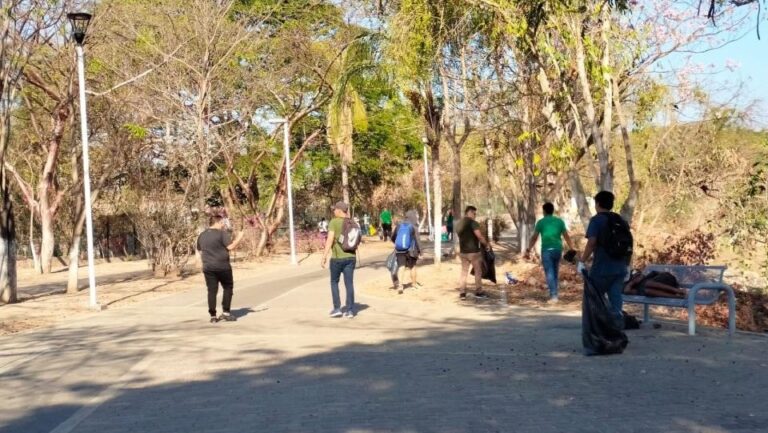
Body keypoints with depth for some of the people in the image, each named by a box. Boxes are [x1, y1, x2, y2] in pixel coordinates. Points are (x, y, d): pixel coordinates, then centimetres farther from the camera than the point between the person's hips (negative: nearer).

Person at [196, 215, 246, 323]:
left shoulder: (202, 236, 12)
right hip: (222, 267, -5)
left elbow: (200, 252, 17)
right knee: (228, 288, 10)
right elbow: (230, 247, -14)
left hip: (208, 268, 5)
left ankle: (213, 316, 4)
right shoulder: (222, 233, -8)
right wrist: (239, 237, -2)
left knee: (212, 291, 6)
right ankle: (226, 312, 6)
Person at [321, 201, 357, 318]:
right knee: (349, 283, 7)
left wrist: (324, 256, -15)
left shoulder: (334, 222, -10)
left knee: (334, 282, 13)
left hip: (337, 257, -4)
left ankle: (337, 308, 9)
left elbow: (330, 240, -16)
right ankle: (350, 310, 6)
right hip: (351, 257, 4)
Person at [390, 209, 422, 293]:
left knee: (401, 267, -1)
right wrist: (420, 251, -4)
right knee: (412, 267, 17)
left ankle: (399, 284, -22)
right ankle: (414, 283, 33)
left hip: (399, 250, 2)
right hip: (411, 250, -2)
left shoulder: (399, 226, 4)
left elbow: (393, 238, 13)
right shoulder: (413, 227, -10)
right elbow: (417, 241, -12)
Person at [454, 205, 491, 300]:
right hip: (473, 251, -7)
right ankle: (478, 292, 13)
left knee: (464, 272, 10)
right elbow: (479, 236, -20)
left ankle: (462, 293, 6)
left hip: (463, 251, 7)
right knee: (478, 272, 7)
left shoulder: (459, 224, 11)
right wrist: (486, 244, -6)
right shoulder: (472, 222, -13)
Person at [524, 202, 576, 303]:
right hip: (558, 249, 3)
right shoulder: (560, 221, 8)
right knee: (555, 272, 14)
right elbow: (566, 236, 6)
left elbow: (534, 238, -1)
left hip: (547, 250, -3)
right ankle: (554, 294, 18)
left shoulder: (541, 222, 0)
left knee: (549, 273, -4)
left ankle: (553, 296, -14)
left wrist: (528, 250, 5)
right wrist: (572, 249, 12)